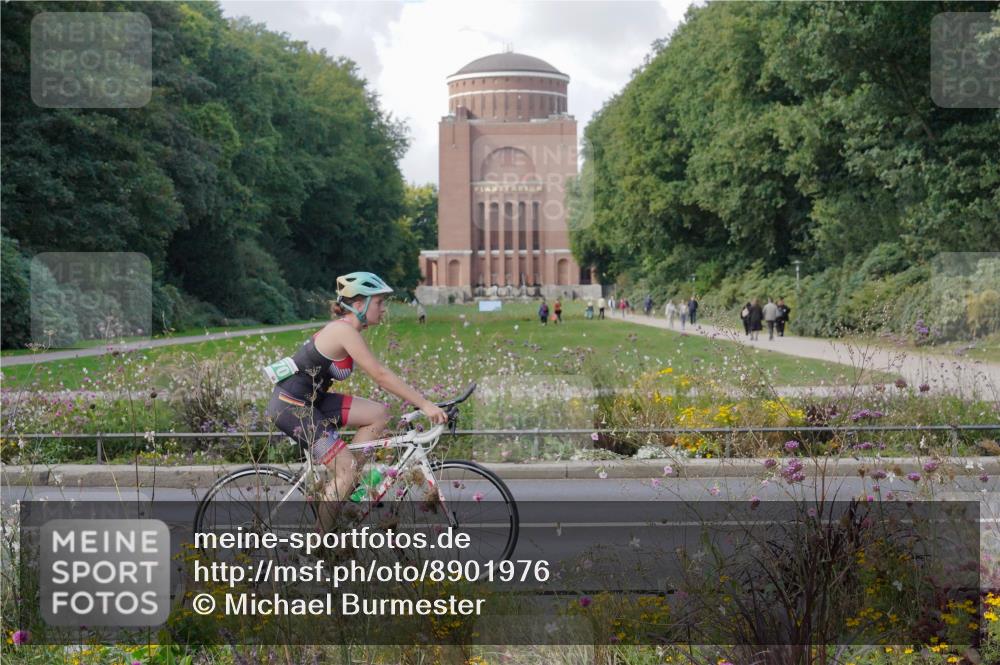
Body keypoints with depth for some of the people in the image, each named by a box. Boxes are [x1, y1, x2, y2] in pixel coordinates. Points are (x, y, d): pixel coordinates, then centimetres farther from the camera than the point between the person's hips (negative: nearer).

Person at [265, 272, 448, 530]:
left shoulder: (347, 329, 9)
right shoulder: (344, 330, -20)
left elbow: (380, 374, 14)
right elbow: (380, 375, -24)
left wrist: (419, 399, 9)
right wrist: (424, 404, -23)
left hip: (309, 400, 9)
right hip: (290, 405, -9)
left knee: (379, 414, 2)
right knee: (348, 470, -11)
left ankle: (344, 481, 7)